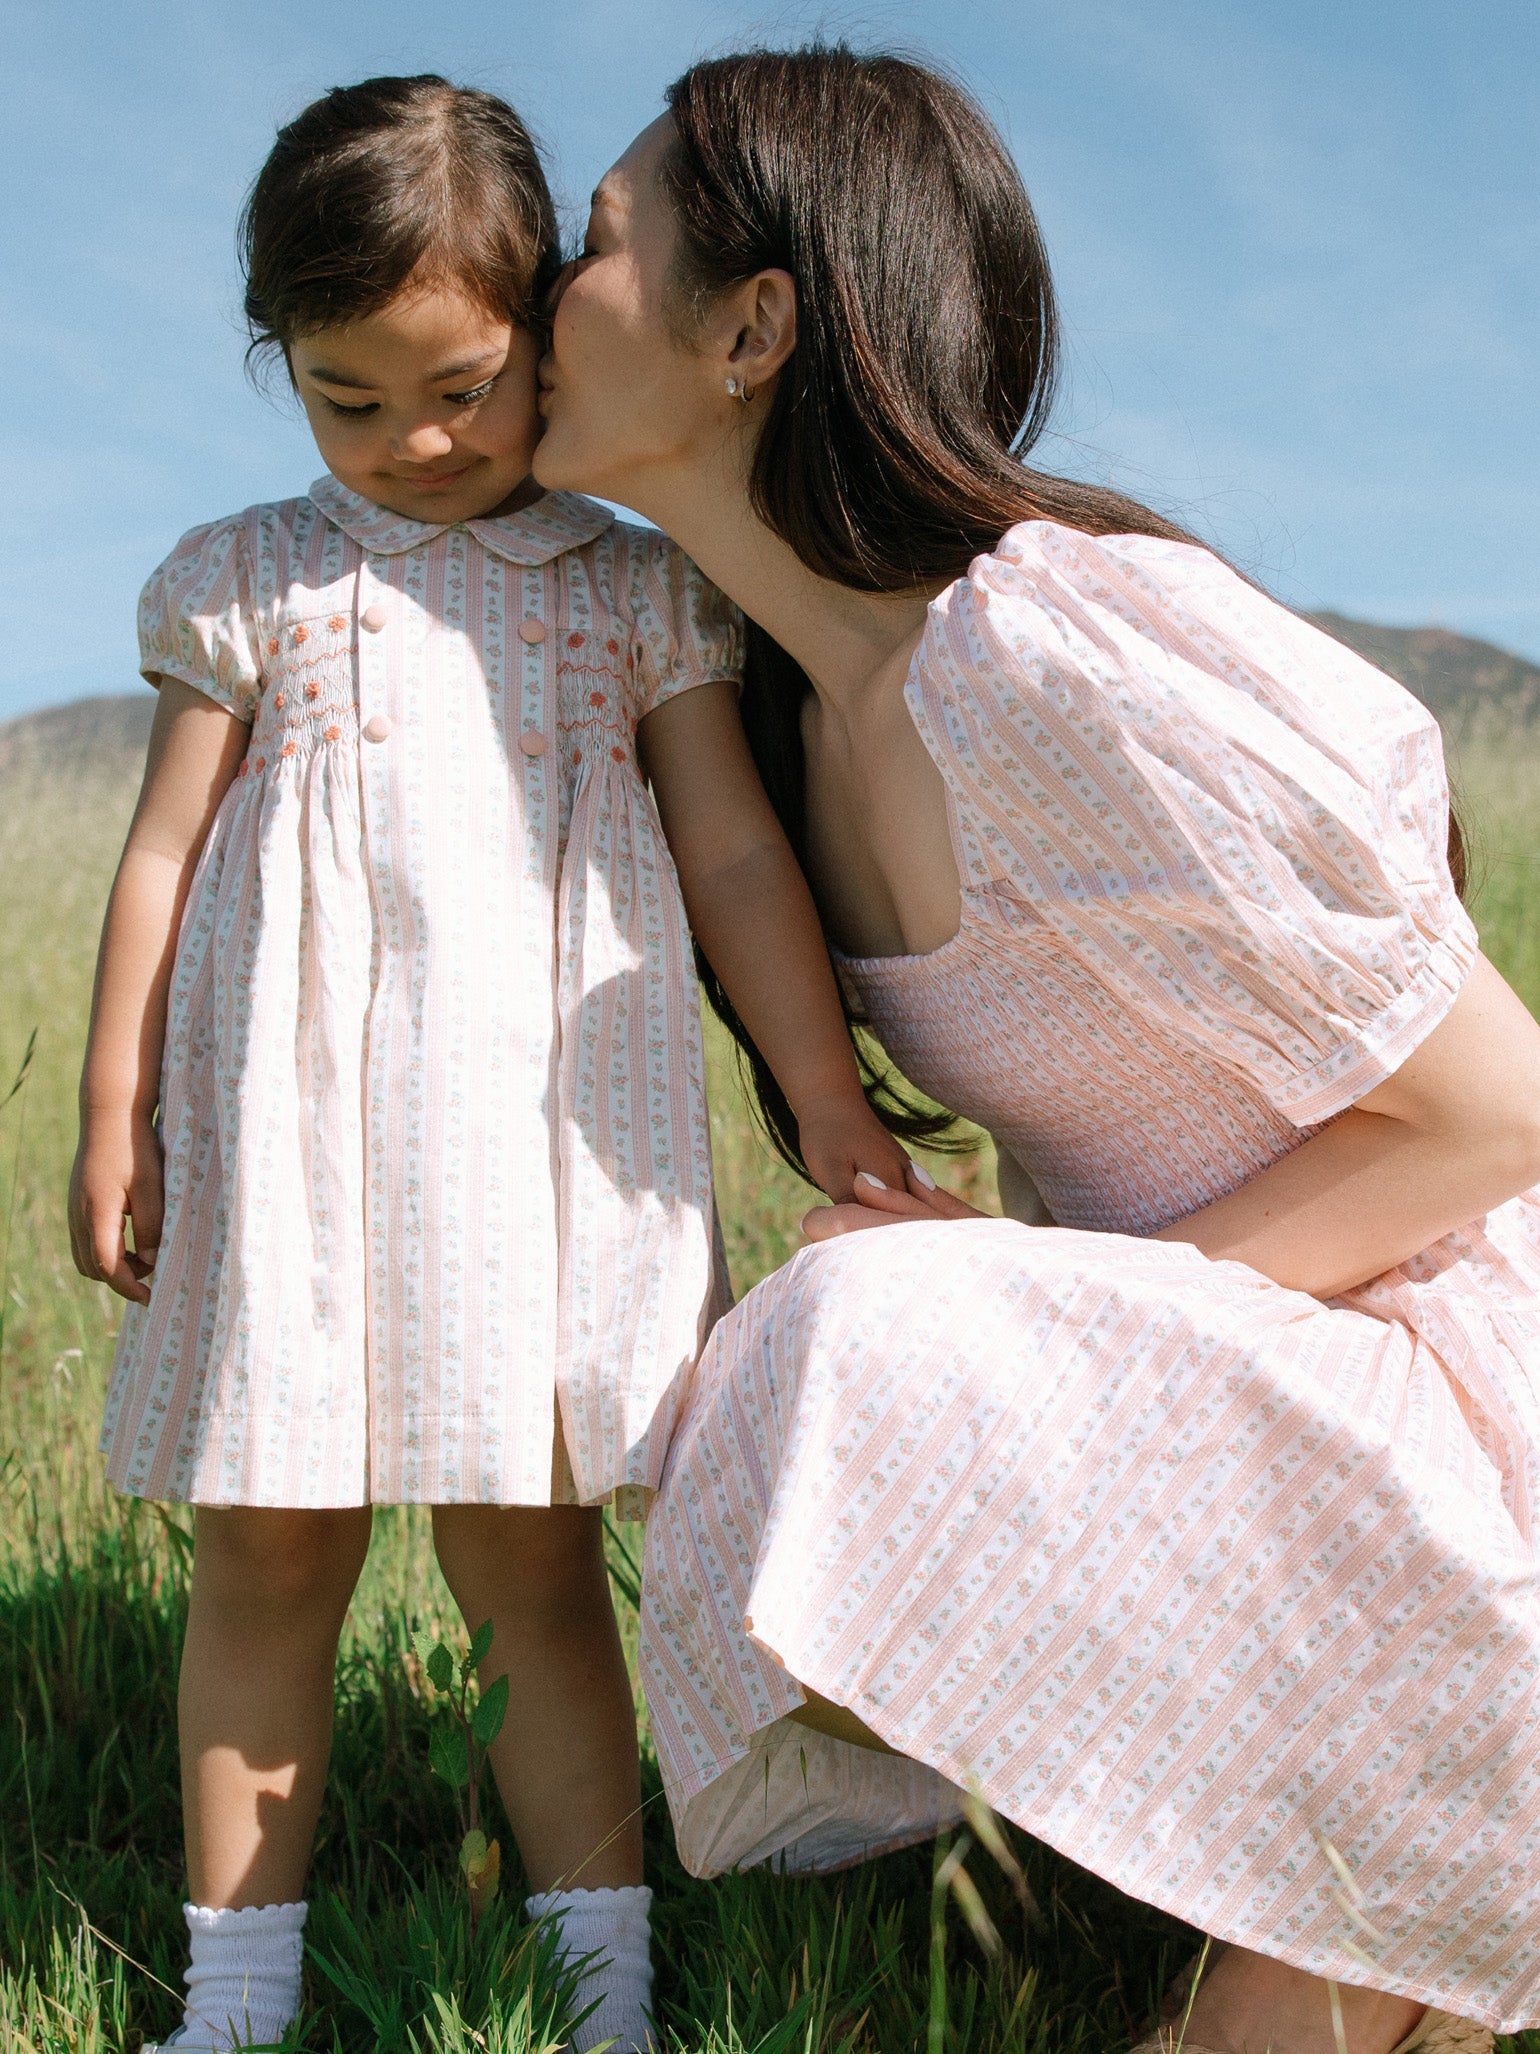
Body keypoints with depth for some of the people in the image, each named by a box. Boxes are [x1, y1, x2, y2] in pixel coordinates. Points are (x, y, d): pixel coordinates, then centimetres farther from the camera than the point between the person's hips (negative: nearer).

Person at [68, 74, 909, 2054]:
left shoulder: (634, 593, 8)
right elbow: (163, 857, 8)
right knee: (266, 1556, 6)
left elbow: (737, 854, 7)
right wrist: (112, 1125, 6)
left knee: (531, 1556, 4)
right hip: (291, 1124, 1)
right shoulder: (241, 583, 7)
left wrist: (829, 1099, 2)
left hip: (536, 1126, 0)